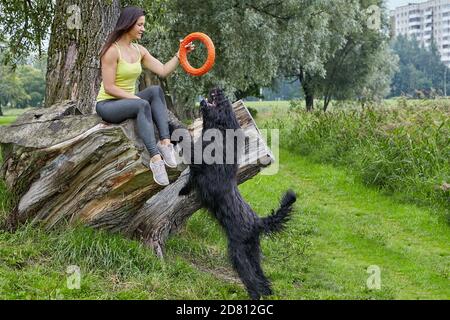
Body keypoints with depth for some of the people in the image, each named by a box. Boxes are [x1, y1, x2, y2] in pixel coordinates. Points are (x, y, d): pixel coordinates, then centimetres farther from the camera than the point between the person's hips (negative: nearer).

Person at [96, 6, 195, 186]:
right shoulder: (112, 51, -15)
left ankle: (165, 142, -33)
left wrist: (180, 54, -12)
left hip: (129, 102, 7)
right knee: (143, 105, -36)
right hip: (107, 105, -7)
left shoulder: (139, 50, 7)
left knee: (156, 90, -21)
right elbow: (109, 87, -19)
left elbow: (164, 71, -1)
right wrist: (136, 98, -23)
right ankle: (155, 158, -45)